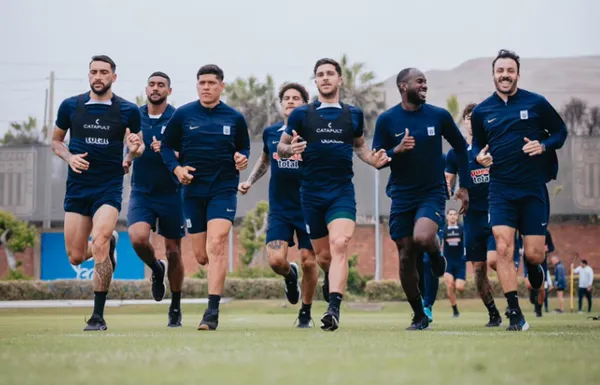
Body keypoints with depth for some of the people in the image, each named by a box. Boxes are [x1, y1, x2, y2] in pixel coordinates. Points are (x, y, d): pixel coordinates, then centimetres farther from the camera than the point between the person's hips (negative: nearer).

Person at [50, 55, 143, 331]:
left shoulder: (128, 110, -1)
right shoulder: (70, 106, 3)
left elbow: (137, 146, 10)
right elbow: (56, 140, 15)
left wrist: (135, 149, -15)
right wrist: (69, 157, -6)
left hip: (109, 187, -3)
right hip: (77, 187, 3)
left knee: (99, 243, -22)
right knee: (76, 257, 4)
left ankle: (98, 316, -12)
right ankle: (110, 242, 41)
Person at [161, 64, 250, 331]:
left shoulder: (235, 118, 3)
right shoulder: (183, 114, 2)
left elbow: (244, 148, 15)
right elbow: (166, 146, 9)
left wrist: (243, 158, -7)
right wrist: (176, 168, -9)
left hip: (224, 190, -2)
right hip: (192, 191, 2)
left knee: (216, 244, -18)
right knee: (201, 255, 5)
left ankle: (212, 312, -18)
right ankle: (219, 276, 43)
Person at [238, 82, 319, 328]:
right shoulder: (270, 133, 5)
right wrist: (249, 181, 14)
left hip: (308, 207, -2)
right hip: (279, 208, 2)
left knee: (308, 262, -1)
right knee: (276, 260, -13)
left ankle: (305, 313, 19)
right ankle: (290, 275, 24)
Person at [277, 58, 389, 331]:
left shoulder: (353, 114, 8)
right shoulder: (301, 114, 3)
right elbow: (281, 147, 9)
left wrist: (374, 160, 2)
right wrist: (290, 149, -15)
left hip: (342, 192, -1)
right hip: (311, 194, 1)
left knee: (339, 246, -22)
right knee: (323, 256, 8)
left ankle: (334, 309, -29)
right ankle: (333, 279, 44)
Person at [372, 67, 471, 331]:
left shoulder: (439, 116, -1)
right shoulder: (387, 120, -2)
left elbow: (460, 148, 11)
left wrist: (464, 186, 8)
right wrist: (396, 150, -20)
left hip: (433, 193, -1)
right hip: (402, 196, 1)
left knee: (422, 238, -29)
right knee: (406, 257, 1)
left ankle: (436, 256, 9)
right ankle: (419, 316, 16)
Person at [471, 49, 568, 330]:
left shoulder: (536, 103, -1)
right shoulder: (481, 112, 5)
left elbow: (561, 131, 7)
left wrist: (544, 145, -12)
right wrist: (479, 155, -3)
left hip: (534, 189, -1)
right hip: (501, 190, 1)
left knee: (534, 254, -2)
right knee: (503, 249, -14)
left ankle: (533, 266, 38)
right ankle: (515, 314, -8)